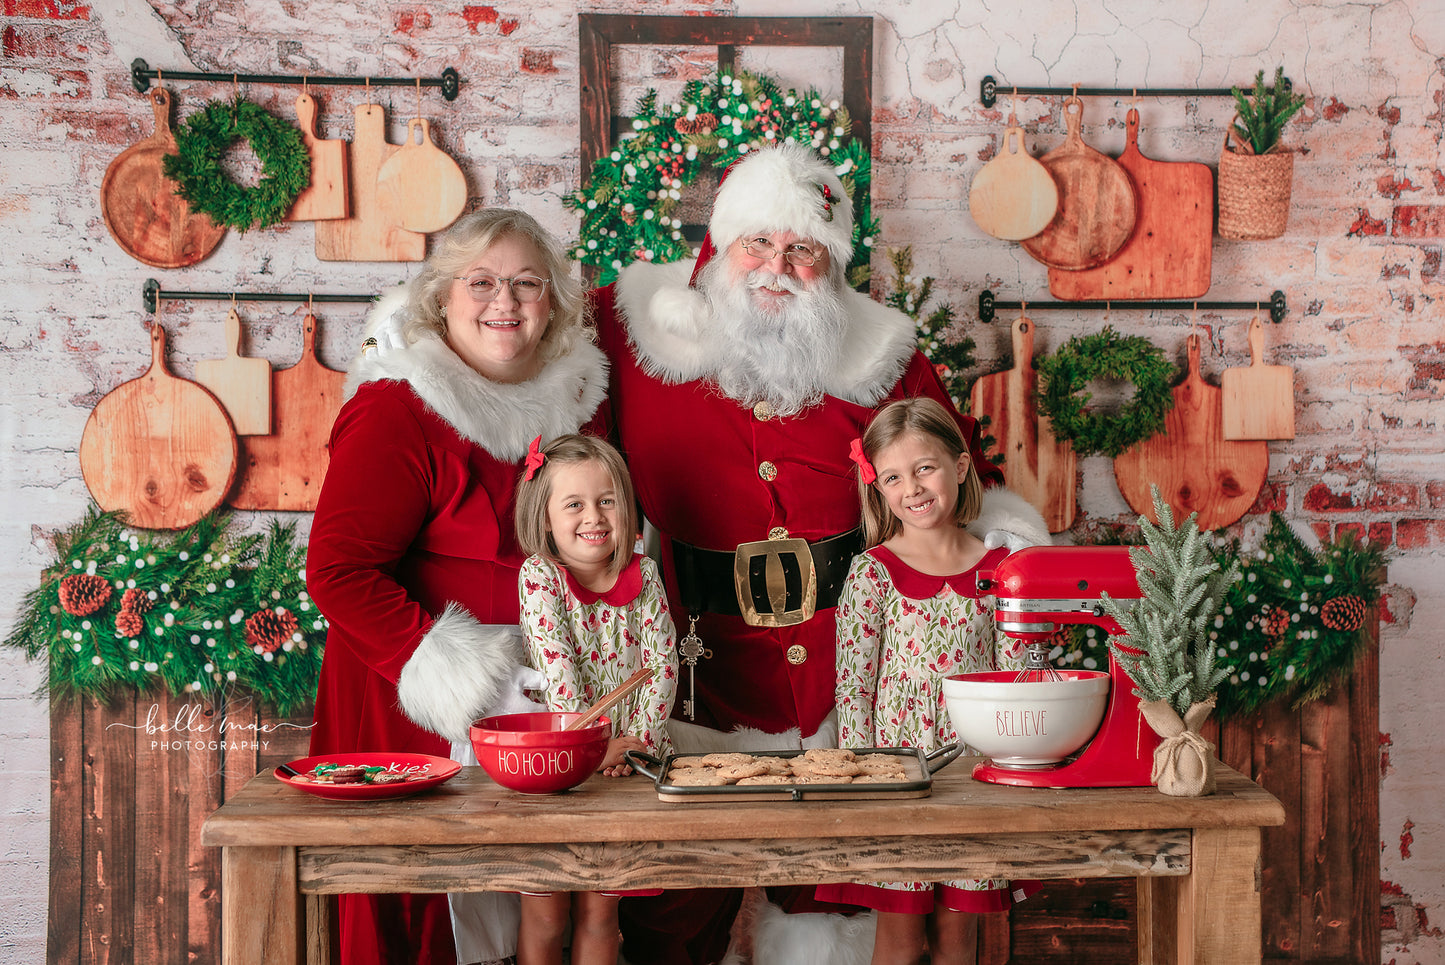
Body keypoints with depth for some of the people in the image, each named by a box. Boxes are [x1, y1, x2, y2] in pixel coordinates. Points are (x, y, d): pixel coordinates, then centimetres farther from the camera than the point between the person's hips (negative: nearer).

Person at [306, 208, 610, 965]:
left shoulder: (574, 393, 8)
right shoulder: (397, 407, -12)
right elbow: (339, 570, -18)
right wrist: (468, 685, -21)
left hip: (551, 694, 6)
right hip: (416, 712, -6)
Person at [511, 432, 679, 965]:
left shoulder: (642, 575, 1)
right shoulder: (538, 575, -9)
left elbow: (661, 664, -2)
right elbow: (556, 668, -16)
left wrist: (636, 741, -12)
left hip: (626, 758, 3)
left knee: (600, 909, 8)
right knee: (544, 911, 2)